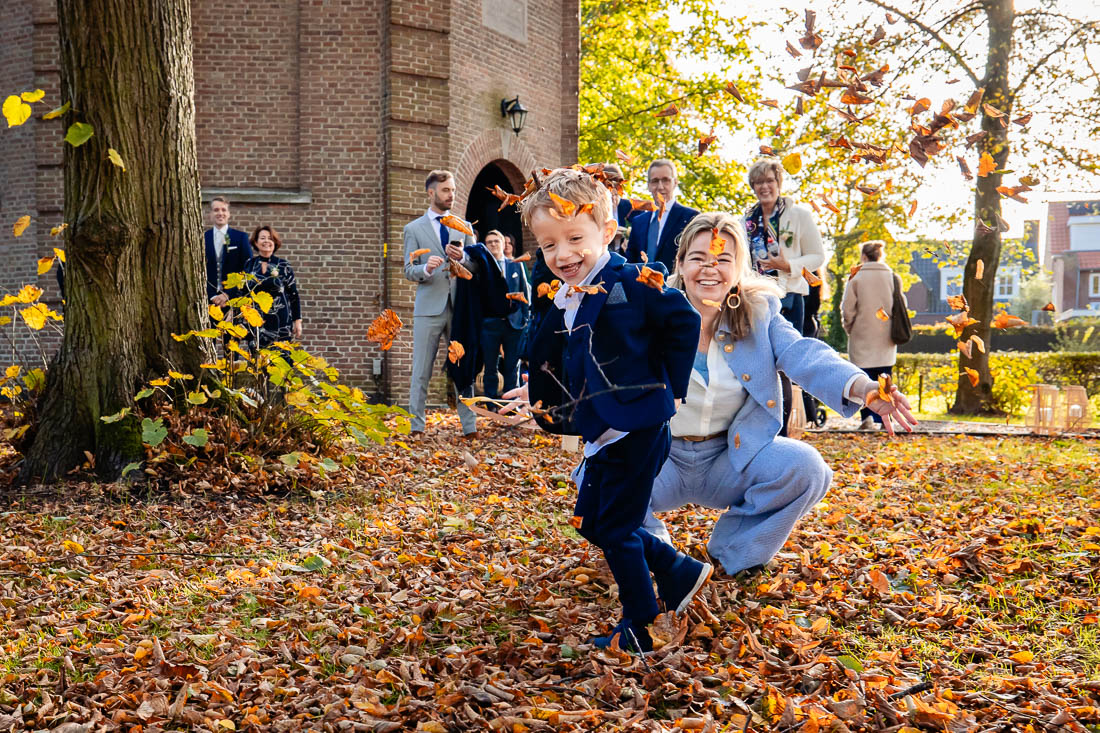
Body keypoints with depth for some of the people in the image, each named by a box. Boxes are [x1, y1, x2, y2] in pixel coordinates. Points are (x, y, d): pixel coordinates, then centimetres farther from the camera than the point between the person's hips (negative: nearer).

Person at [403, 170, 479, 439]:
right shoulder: (414, 229, 7)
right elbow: (409, 270, 2)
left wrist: (462, 257, -9)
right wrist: (426, 269, -19)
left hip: (460, 306, 2)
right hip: (429, 308, -2)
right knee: (421, 371, 0)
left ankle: (470, 426, 8)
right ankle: (416, 427, 6)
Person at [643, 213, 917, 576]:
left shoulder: (759, 313, -3)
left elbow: (801, 353, -21)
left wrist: (860, 386, -41)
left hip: (729, 458, 2)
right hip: (661, 457, -2)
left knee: (805, 467, -24)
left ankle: (733, 549, 4)